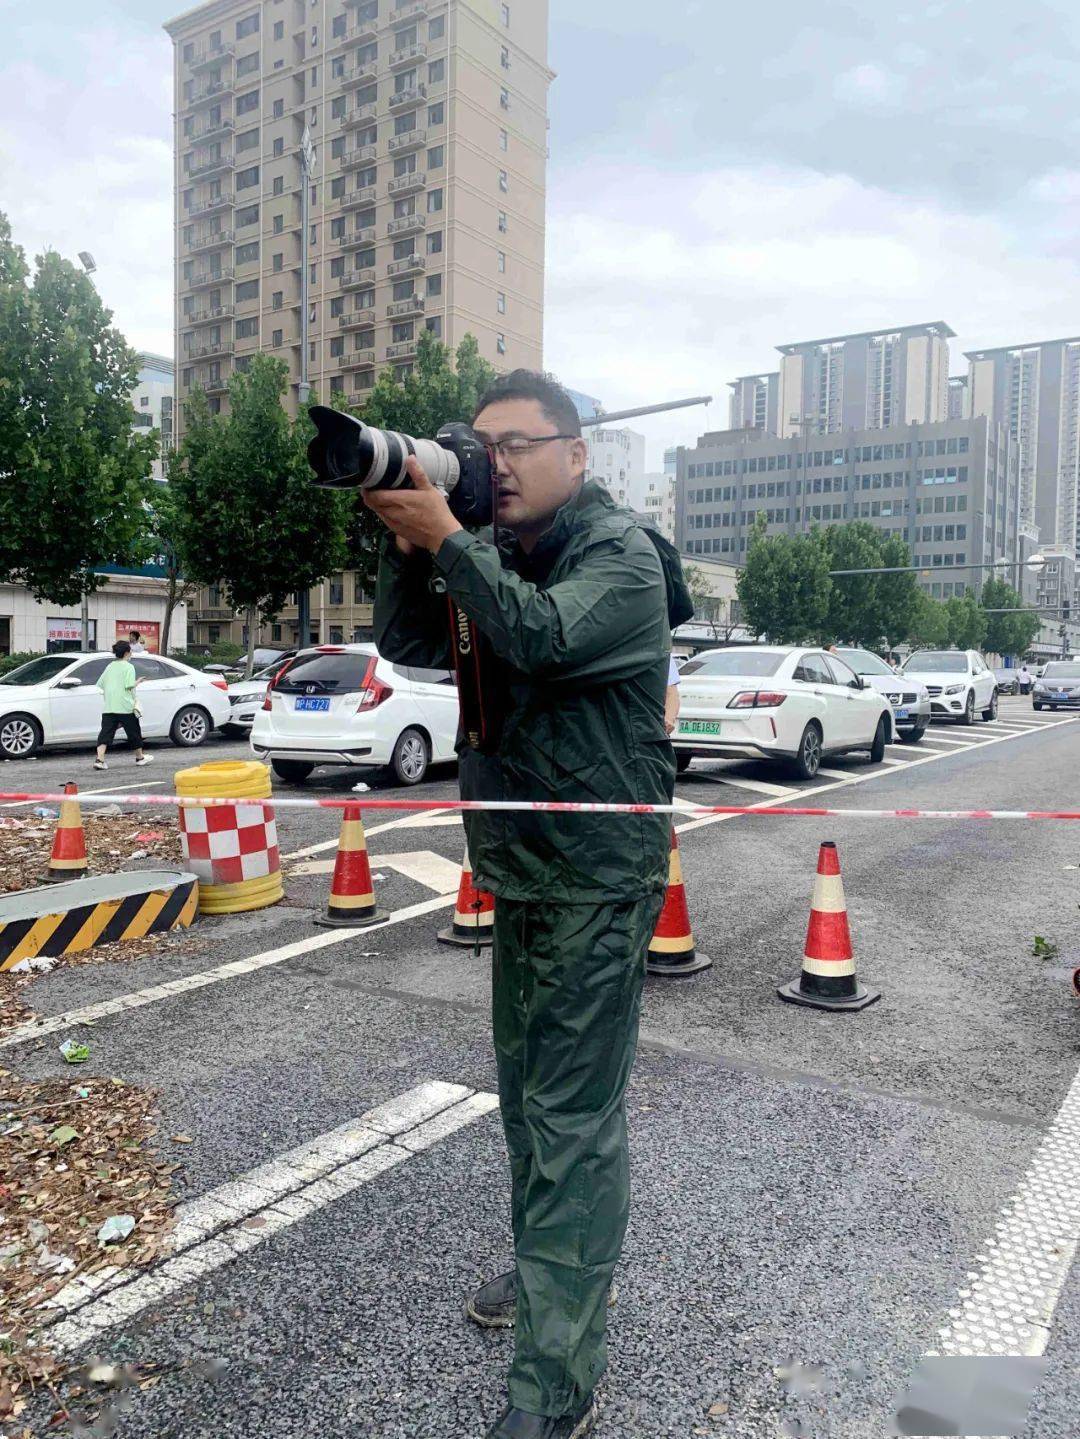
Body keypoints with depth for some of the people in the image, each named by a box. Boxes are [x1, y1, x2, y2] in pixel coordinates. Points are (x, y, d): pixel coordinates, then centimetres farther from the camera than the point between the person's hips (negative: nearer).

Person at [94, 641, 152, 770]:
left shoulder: (109, 666, 14)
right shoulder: (128, 667, -5)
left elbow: (100, 684, 14)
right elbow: (129, 686, -14)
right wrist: (137, 682, 4)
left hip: (108, 707, 5)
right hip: (125, 706, -5)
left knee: (106, 732, -2)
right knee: (134, 731, 12)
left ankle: (99, 759, -17)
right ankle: (140, 757, 25)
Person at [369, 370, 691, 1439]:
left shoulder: (624, 555, -11)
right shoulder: (497, 555, 11)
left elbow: (544, 640, -27)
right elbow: (409, 644, 4)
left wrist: (444, 537, -26)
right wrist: (407, 543, -10)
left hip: (598, 880, -8)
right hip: (520, 871, 8)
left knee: (573, 1118, -4)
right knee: (527, 1089, 21)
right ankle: (543, 1268, 41)